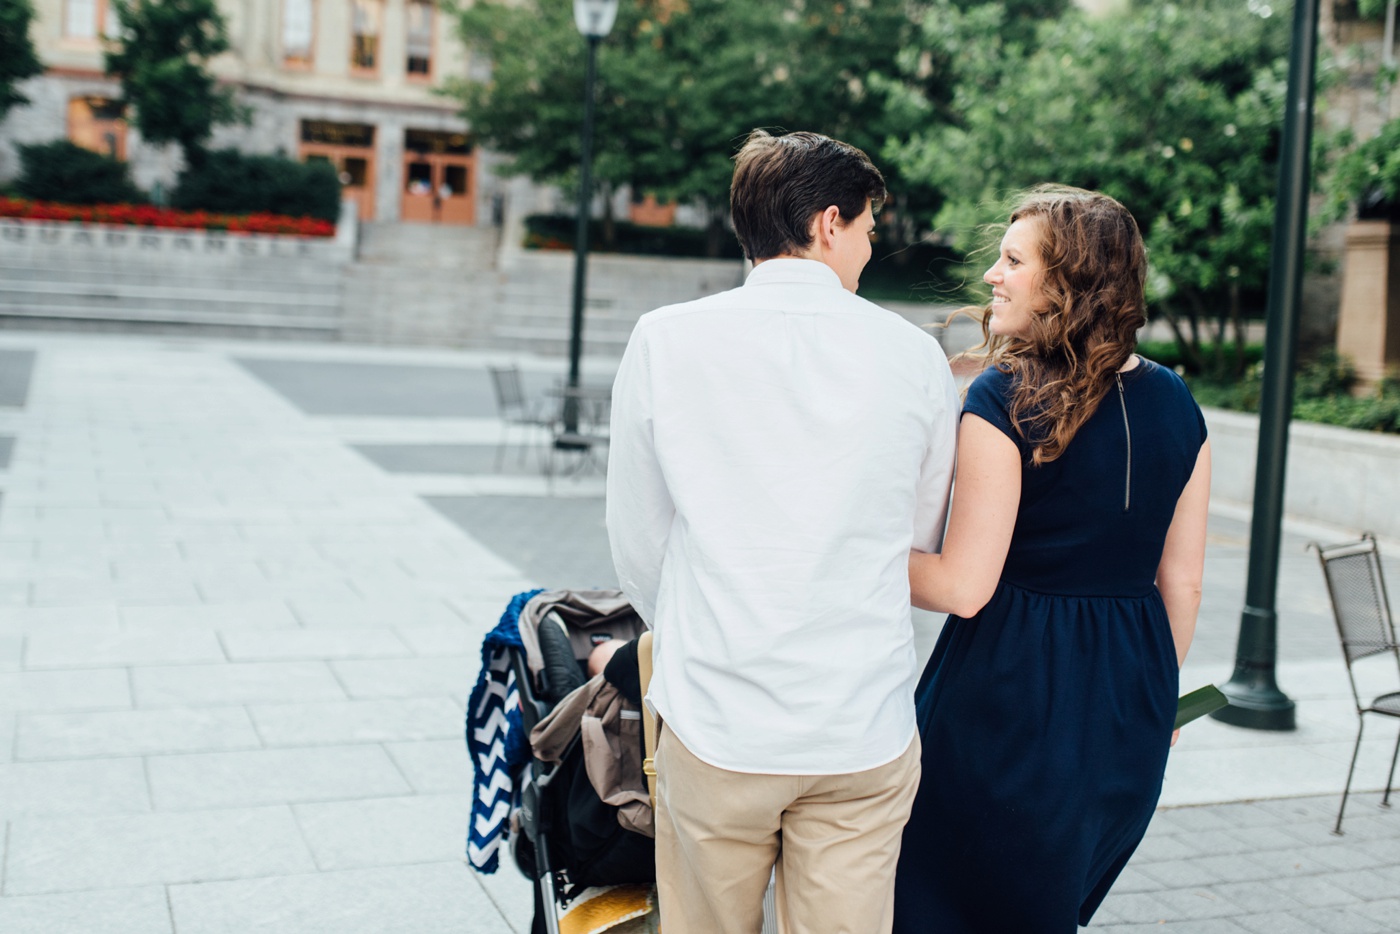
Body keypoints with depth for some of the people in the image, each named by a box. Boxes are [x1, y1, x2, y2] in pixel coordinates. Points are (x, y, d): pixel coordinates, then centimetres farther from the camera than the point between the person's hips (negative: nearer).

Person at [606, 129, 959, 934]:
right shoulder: (915, 356, -2)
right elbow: (921, 543, 9)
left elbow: (637, 544, 4)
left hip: (713, 725, 0)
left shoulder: (665, 340, -4)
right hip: (866, 734, 1)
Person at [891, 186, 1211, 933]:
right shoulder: (1174, 402, 2)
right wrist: (1157, 693, 20)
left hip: (1013, 694, -6)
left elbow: (964, 586, -19)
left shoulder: (1005, 400, -17)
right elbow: (1181, 580, 7)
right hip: (1132, 696, 7)